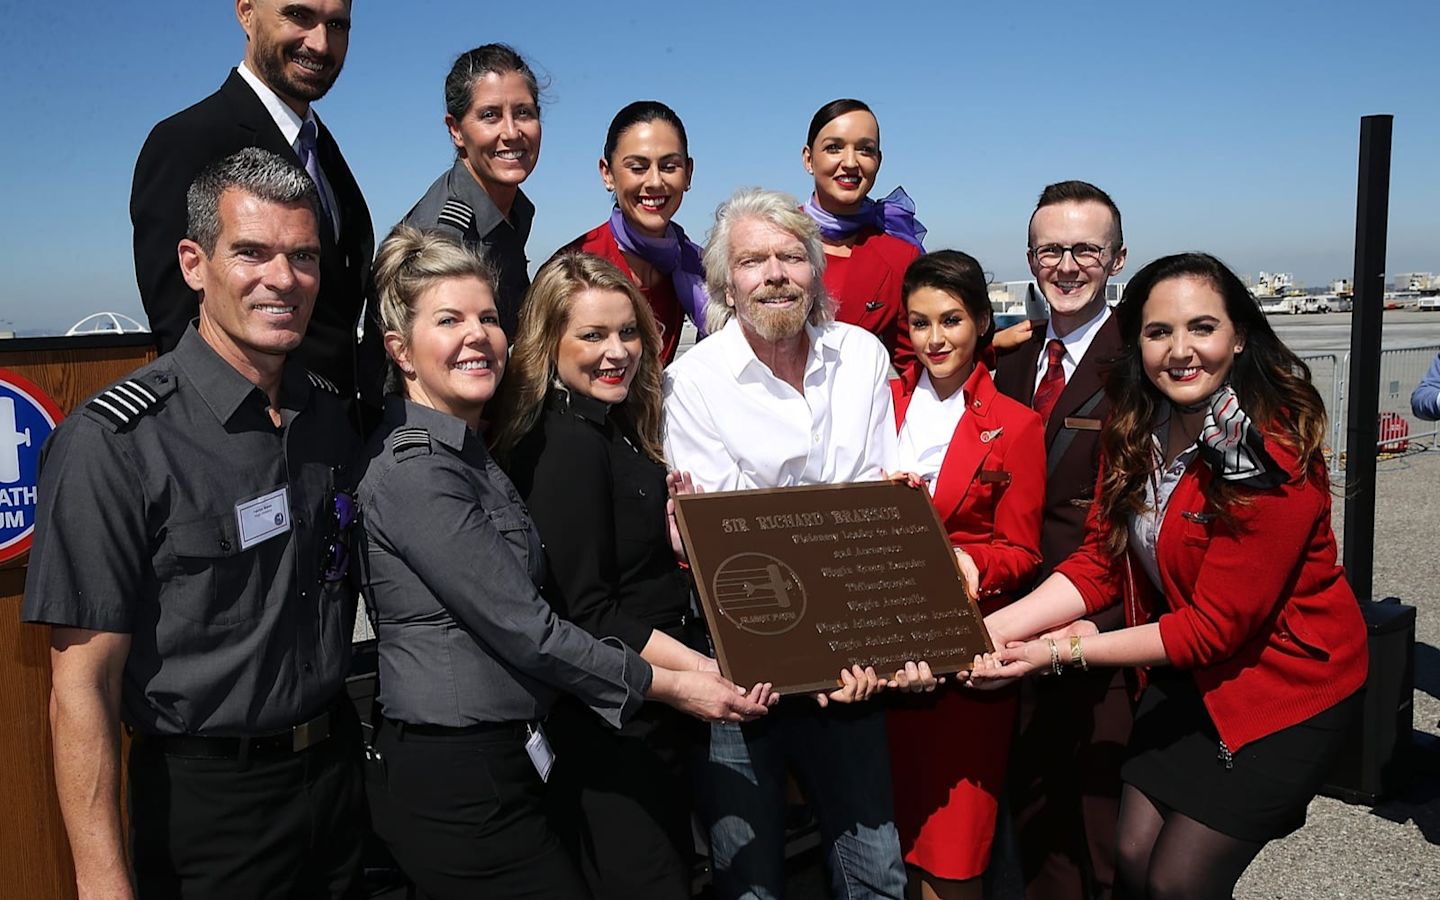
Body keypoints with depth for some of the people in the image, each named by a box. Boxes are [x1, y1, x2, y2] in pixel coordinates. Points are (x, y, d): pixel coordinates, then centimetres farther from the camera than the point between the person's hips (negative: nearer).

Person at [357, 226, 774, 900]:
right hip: (456, 780, -9)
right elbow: (522, 628, -19)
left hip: (497, 762, 9)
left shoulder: (468, 453, 13)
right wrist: (668, 685, -11)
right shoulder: (412, 469, -17)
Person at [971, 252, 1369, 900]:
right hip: (1186, 673, 6)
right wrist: (991, 631, -19)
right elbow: (1100, 562, -6)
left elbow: (1214, 627, -24)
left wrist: (1064, 652, -24)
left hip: (1283, 682, -6)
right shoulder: (1136, 429, -6)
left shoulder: (1276, 457, -26)